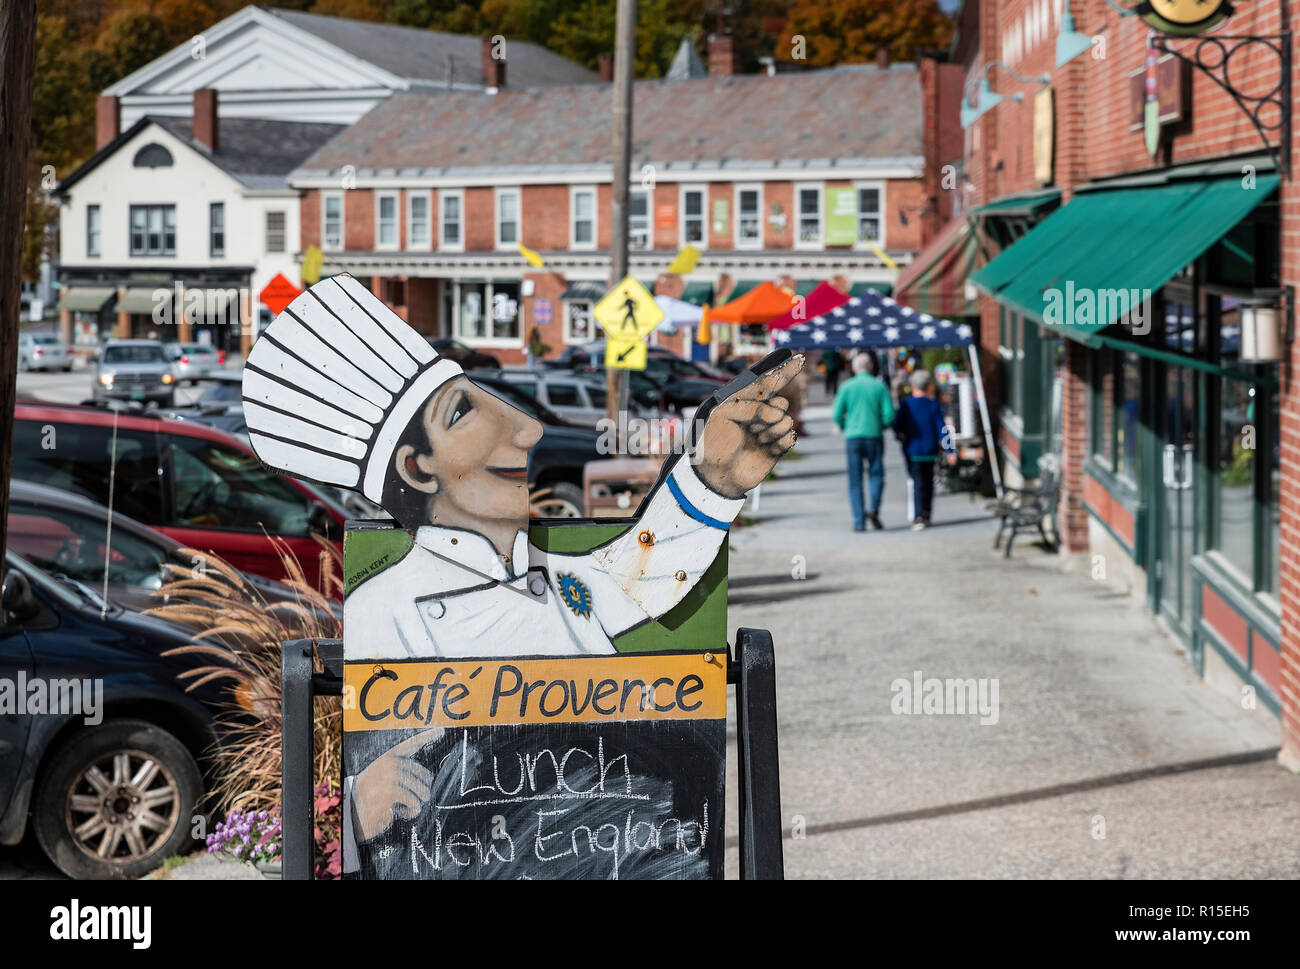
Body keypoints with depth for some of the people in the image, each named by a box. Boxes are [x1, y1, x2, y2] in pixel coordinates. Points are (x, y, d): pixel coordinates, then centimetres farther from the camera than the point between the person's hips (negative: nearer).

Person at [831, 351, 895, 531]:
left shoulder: (847, 386, 2)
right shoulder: (879, 386, 1)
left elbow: (837, 414, -1)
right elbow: (889, 415, -3)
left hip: (852, 436, 1)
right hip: (874, 436, -1)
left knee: (855, 481, 5)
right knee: (876, 475, 11)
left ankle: (859, 521, 0)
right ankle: (873, 508, -12)